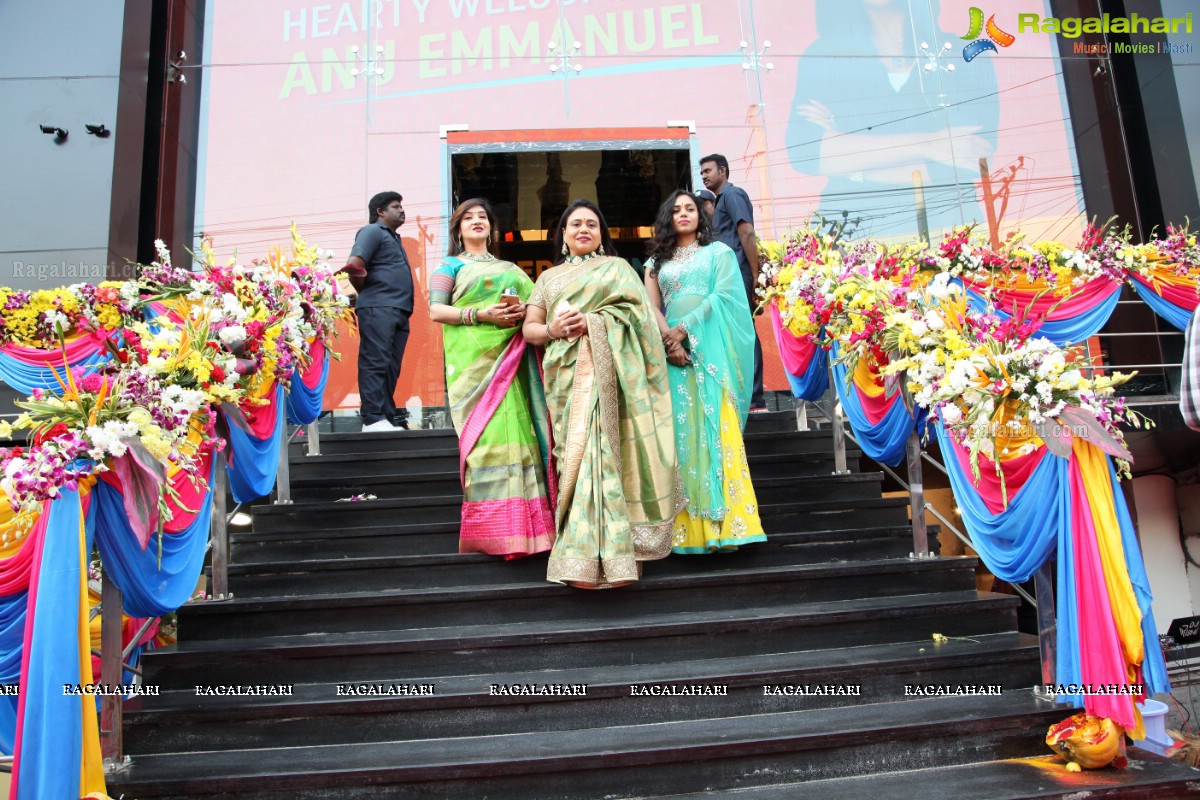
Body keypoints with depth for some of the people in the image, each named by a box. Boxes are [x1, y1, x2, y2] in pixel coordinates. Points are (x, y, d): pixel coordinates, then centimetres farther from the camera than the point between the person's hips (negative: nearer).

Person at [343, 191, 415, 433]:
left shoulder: (394, 239, 28)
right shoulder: (372, 231, 2)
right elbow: (354, 266, -12)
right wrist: (366, 293, 1)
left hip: (399, 312, 8)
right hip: (378, 308, -8)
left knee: (391, 367, 7)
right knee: (375, 363, -11)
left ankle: (389, 416, 9)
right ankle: (373, 419, -14)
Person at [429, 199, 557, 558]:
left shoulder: (510, 269, 26)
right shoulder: (450, 265, 14)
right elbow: (435, 310, 2)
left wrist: (524, 310, -4)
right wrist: (480, 314, -11)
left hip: (510, 360, 4)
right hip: (473, 360, -3)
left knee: (516, 430, -6)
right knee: (483, 433, -13)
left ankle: (521, 523, -3)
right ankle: (491, 528, -11)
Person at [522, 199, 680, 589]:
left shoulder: (618, 266, 18)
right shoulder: (549, 277, 25)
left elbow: (639, 314, 3)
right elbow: (530, 328, 17)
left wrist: (590, 322, -11)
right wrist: (553, 329, -6)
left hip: (611, 374, -2)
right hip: (569, 378, 2)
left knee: (610, 452, -14)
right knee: (578, 454, -10)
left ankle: (611, 552, -13)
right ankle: (583, 560, -12)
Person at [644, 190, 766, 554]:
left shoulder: (719, 252, 12)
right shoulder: (656, 262, 19)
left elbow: (723, 295, -2)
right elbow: (651, 307, 7)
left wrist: (683, 328, -12)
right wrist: (669, 340, -12)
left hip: (712, 349, -2)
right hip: (673, 351, 2)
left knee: (716, 429, -10)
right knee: (682, 433, -3)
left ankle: (725, 521, -10)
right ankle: (689, 526, -2)